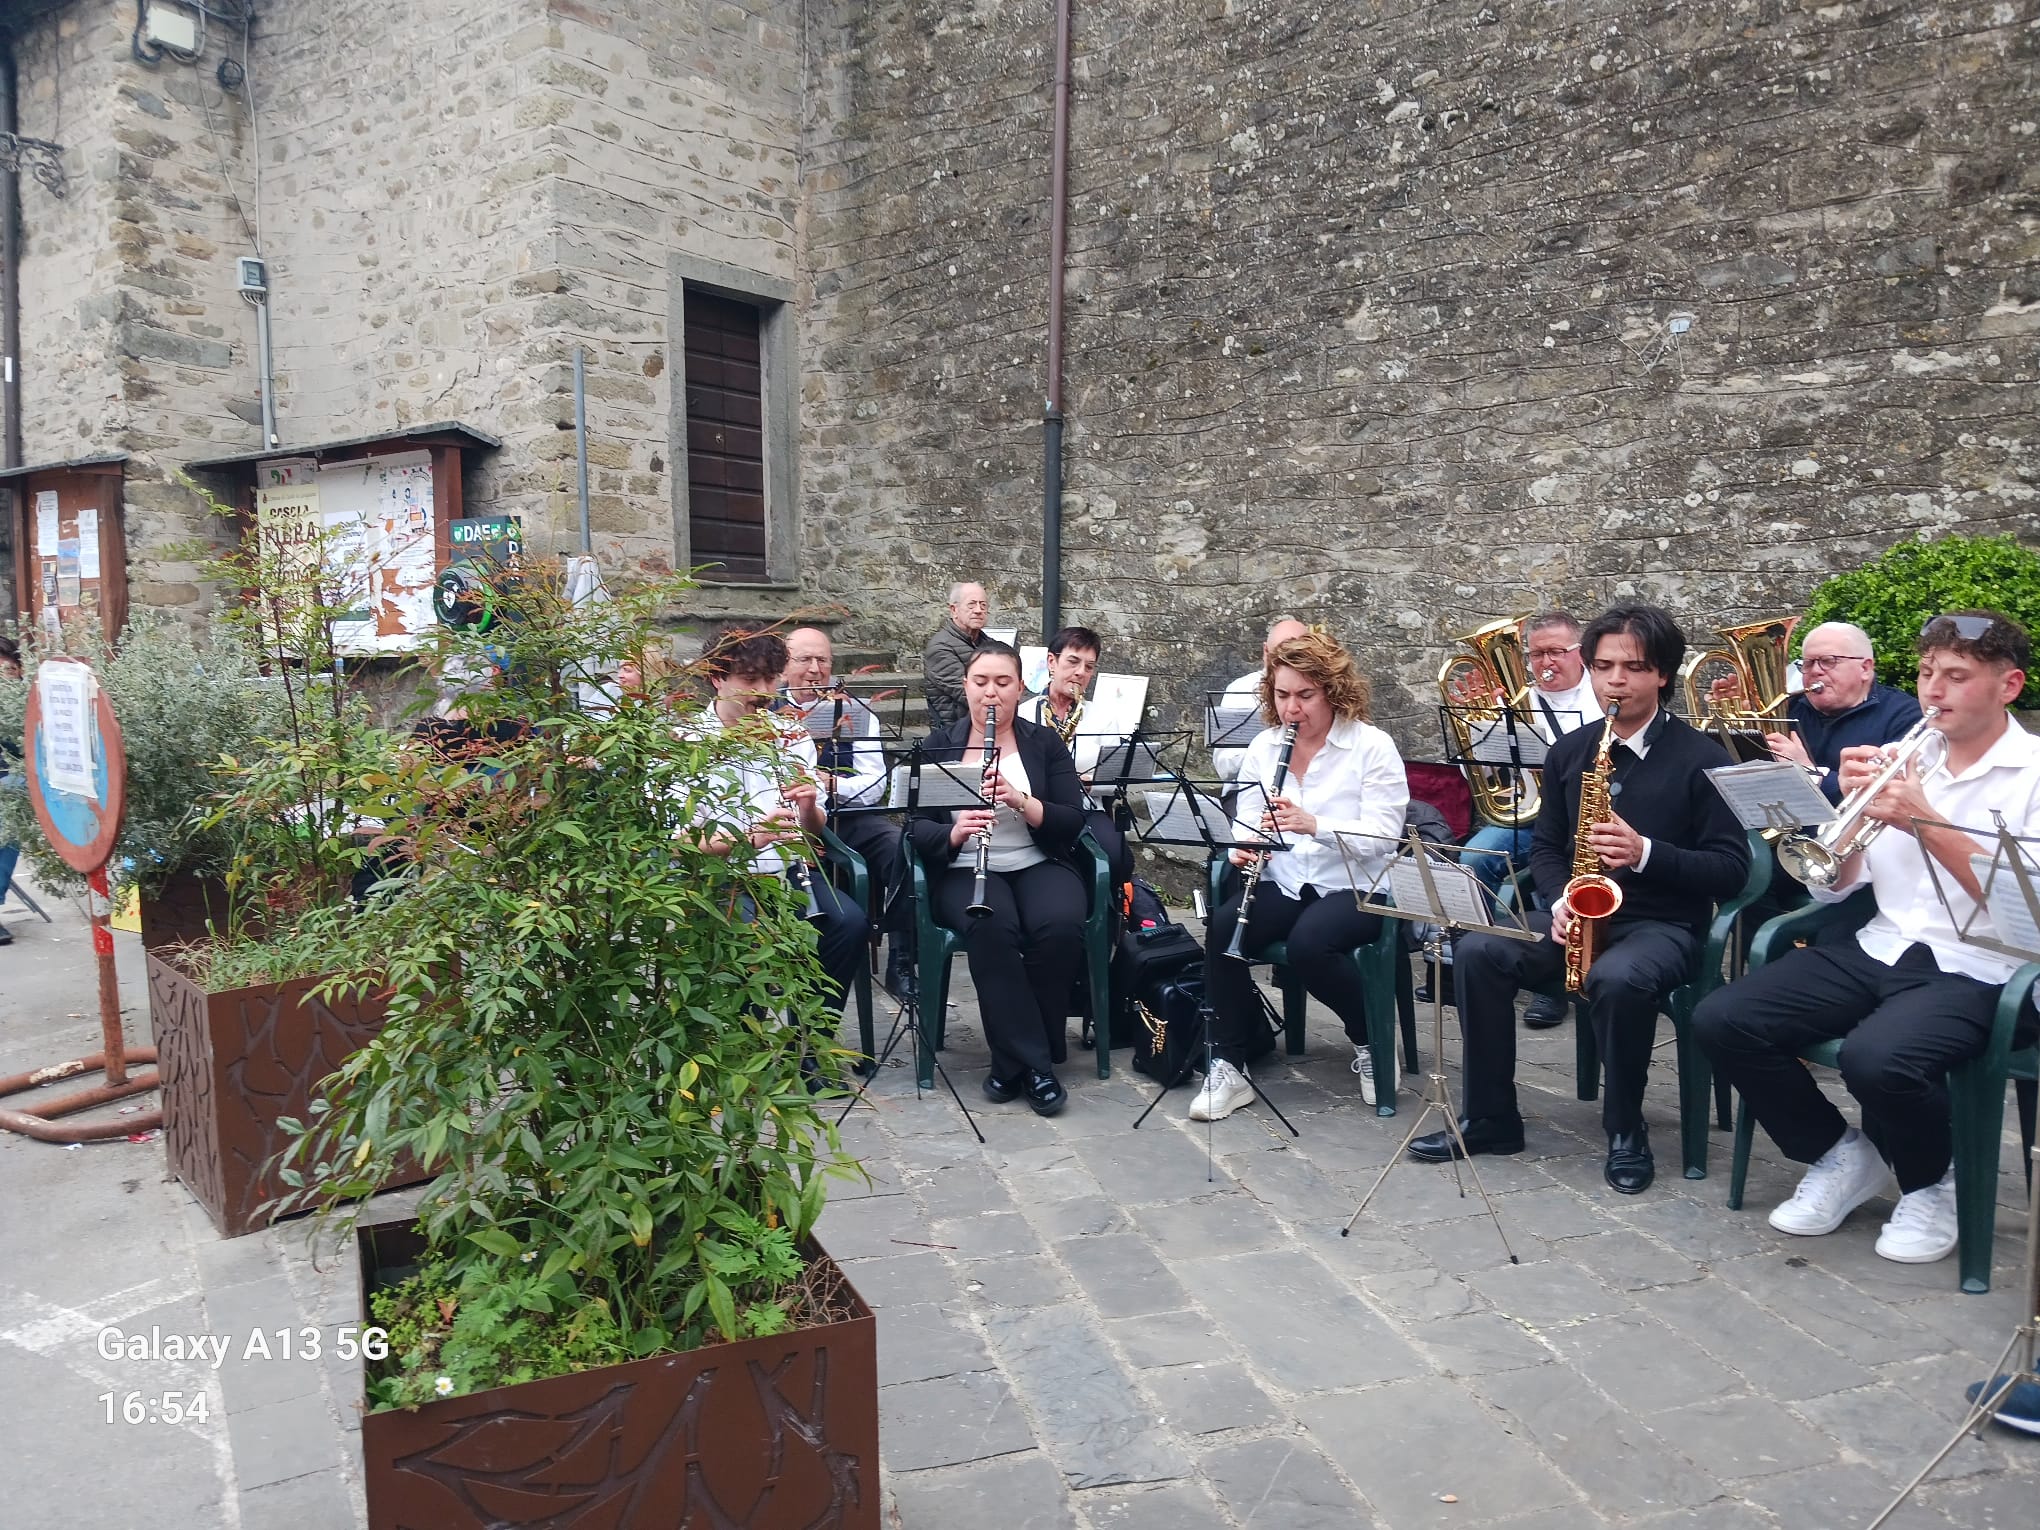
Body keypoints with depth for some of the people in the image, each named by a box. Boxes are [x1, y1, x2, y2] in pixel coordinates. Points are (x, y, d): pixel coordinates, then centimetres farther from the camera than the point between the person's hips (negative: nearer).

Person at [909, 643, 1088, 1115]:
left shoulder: (1044, 742, 6)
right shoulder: (939, 746, 6)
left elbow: (1073, 822, -3)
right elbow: (919, 827, -1)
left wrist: (1021, 801, -21)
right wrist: (954, 833, -23)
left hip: (1039, 865, 1)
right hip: (964, 870, -1)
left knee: (1061, 926, -31)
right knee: (992, 928, -34)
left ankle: (1014, 1061, -14)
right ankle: (1032, 1063, -23)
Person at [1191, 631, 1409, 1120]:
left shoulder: (1373, 747, -7)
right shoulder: (1262, 746, 8)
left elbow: (1382, 837, -15)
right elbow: (1247, 823, 7)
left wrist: (1313, 824, -30)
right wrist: (1244, 846, -17)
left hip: (1354, 886, -4)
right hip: (1283, 883, 4)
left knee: (1308, 942, -33)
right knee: (1222, 928, -25)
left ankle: (1370, 1040, -3)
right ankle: (1228, 1066, -13)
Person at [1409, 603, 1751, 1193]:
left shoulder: (1701, 757, -6)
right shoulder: (1568, 751, 9)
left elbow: (1732, 869, -8)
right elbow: (1545, 846, 14)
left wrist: (1645, 853, -24)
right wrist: (1560, 900, -7)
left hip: (1661, 923, -4)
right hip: (1577, 913, 5)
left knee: (1617, 979, -38)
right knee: (1479, 952, -22)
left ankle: (1626, 1130, -12)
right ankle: (1490, 1117, -8)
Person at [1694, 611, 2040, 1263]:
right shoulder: (1903, 760, 12)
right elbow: (1831, 887, 10)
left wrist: (1928, 823, -18)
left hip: (1976, 973, -5)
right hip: (1880, 951, 6)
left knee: (1876, 1060, -35)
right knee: (1722, 1021, -14)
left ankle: (1931, 1186, 0)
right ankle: (1842, 1155, 9)